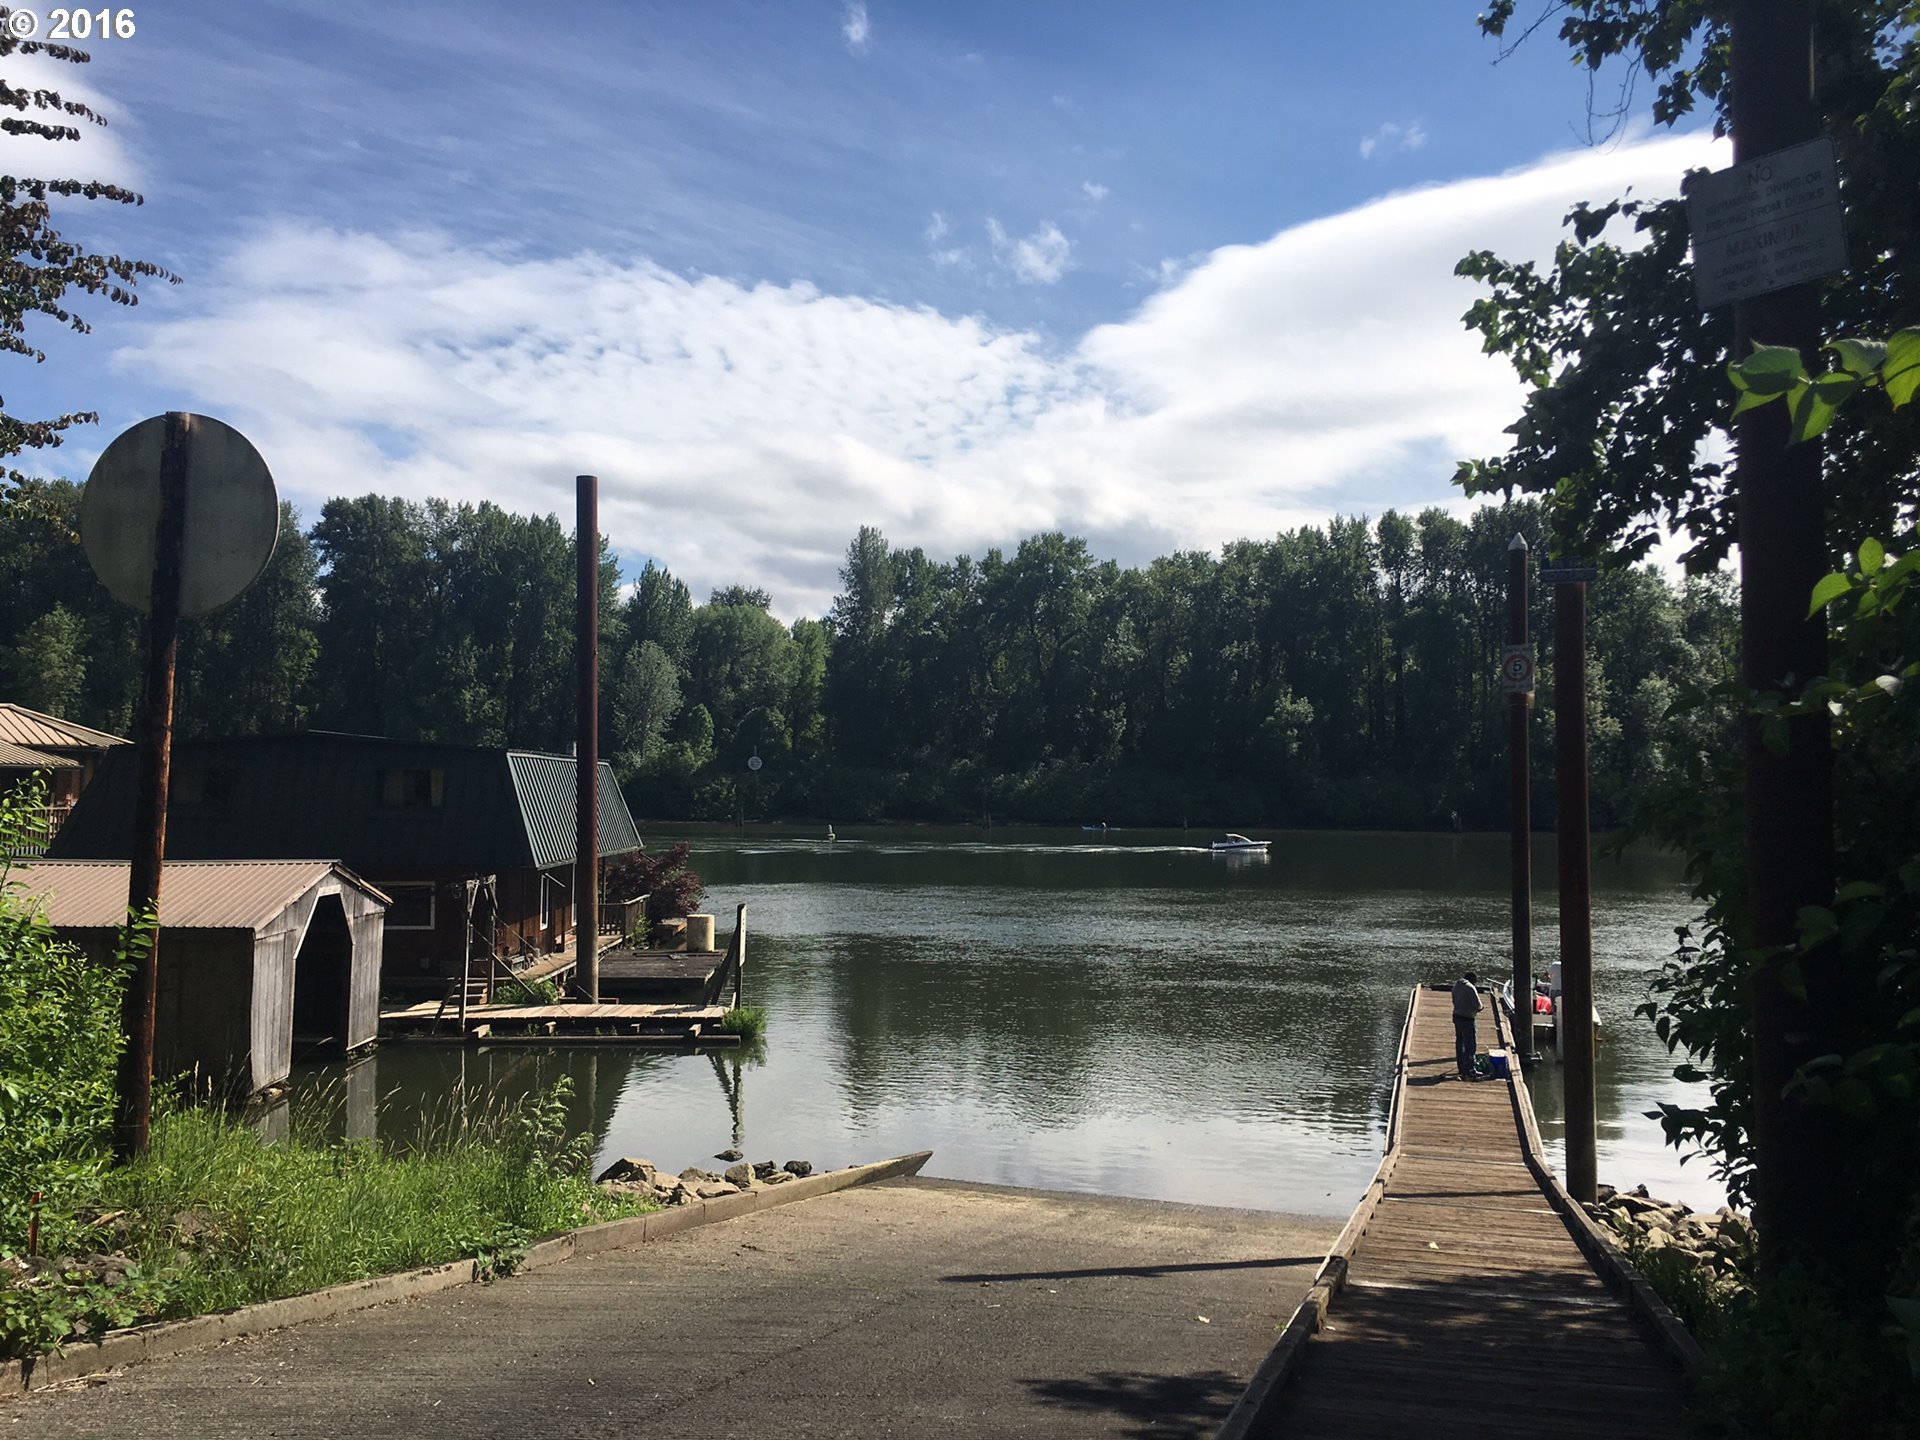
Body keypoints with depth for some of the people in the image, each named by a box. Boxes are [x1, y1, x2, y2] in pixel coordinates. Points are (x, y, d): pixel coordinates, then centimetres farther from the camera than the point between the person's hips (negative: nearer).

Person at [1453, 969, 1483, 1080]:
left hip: (1457, 1016, 9)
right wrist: (1476, 1009, 6)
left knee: (1459, 1042, 17)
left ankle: (1462, 1069, 26)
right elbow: (1478, 1005, -15)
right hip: (1467, 1019, -9)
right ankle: (1468, 1072, -5)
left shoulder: (1456, 986, 9)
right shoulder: (1470, 988, -17)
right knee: (1470, 1045, -4)